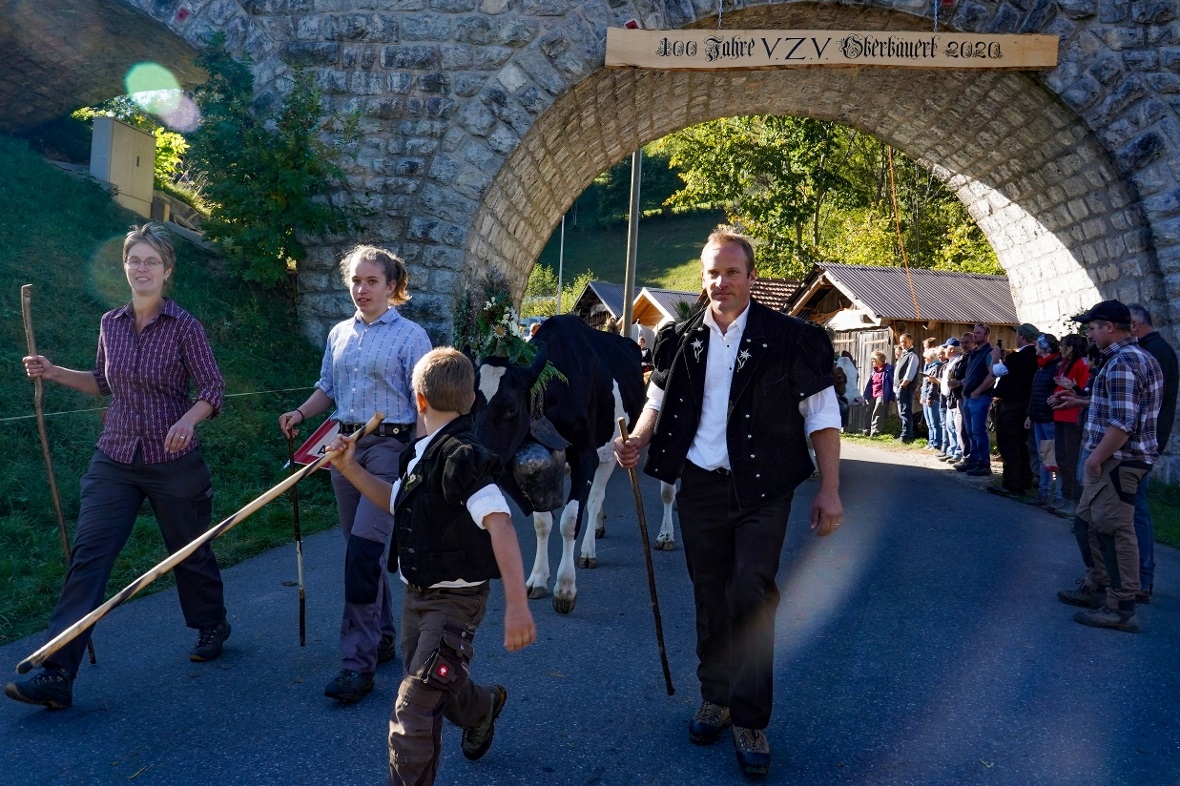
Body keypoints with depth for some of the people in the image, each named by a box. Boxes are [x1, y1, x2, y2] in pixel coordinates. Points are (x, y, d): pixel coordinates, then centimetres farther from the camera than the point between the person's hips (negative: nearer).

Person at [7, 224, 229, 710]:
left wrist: (189, 418, -29)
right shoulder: (111, 324, 5)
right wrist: (54, 373, 9)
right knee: (88, 555, -7)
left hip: (173, 461, -3)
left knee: (189, 552, 13)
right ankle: (56, 674, -6)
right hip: (114, 460, 4)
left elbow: (213, 389, -10)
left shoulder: (184, 326, -8)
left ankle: (212, 626, 41)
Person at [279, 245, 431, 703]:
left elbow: (424, 404, -8)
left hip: (390, 447, -6)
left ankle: (357, 661, -8)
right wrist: (300, 413, 0)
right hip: (345, 446, 7)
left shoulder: (410, 336, -6)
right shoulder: (339, 335, 12)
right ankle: (381, 639, 29)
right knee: (360, 549, 13)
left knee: (363, 549, -14)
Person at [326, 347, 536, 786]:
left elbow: (500, 525, -33)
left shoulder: (462, 457, -24)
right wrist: (350, 469, 12)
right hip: (418, 596, 9)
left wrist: (517, 604, -39)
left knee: (414, 711, -8)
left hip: (454, 602, -9)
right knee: (438, 686, 27)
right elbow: (396, 502, 23)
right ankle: (483, 709, 57)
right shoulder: (421, 454, 5)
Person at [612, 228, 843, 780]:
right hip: (700, 486, 3)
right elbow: (659, 399, 16)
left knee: (751, 596, -8)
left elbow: (822, 414, -3)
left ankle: (749, 720, 6)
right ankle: (715, 696, 30)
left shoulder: (788, 338, -6)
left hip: (761, 489, -3)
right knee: (710, 596, 12)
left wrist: (829, 489, -8)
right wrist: (637, 441, -4)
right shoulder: (680, 339, 4)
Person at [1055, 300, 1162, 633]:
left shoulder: (1121, 364, -20)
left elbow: (1122, 423, -26)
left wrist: (1096, 457, -19)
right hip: (1114, 458, 11)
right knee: (1088, 521, 19)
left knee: (1114, 530, -6)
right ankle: (1096, 586, 30)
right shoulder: (1139, 357, 15)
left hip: (1117, 460, -11)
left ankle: (1122, 608, 0)